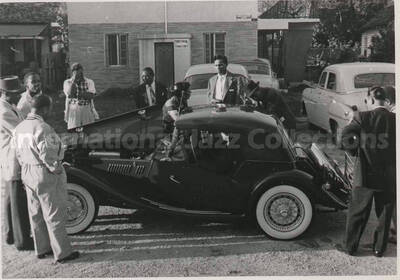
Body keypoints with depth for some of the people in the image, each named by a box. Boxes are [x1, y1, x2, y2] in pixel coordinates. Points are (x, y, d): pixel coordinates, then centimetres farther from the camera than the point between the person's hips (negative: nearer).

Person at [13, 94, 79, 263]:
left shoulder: (19, 128, 3)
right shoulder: (43, 129, -24)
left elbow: (19, 154, 9)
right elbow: (48, 156, -26)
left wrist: (26, 170, 17)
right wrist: (57, 170, -12)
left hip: (27, 174, 9)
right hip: (46, 175, -9)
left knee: (36, 214, 18)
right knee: (54, 216, 3)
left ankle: (41, 249, 32)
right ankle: (62, 253, 14)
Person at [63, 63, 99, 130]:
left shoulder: (89, 82, 4)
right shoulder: (67, 82, 4)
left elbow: (91, 96, -11)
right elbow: (70, 94, -15)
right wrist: (74, 80, -12)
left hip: (87, 111, 0)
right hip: (73, 111, 0)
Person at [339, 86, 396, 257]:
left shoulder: (362, 118, -11)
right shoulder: (395, 120, -9)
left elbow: (346, 137, -13)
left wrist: (355, 151, 3)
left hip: (364, 175, 0)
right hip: (388, 178, 0)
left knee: (357, 213, 14)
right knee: (384, 214, 17)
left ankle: (350, 247, 24)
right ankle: (379, 248, 27)